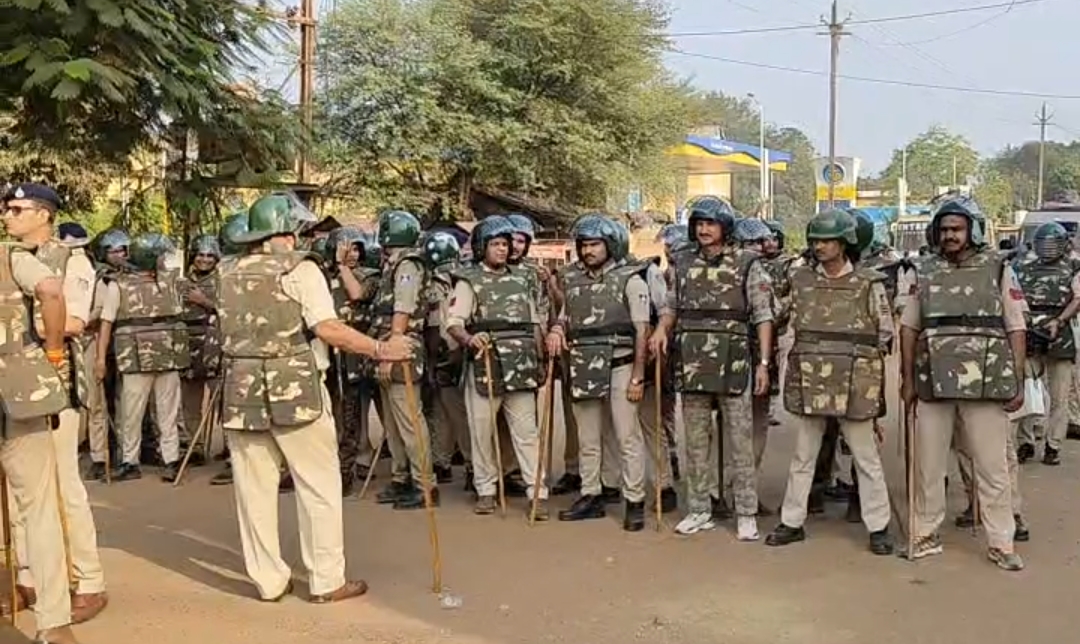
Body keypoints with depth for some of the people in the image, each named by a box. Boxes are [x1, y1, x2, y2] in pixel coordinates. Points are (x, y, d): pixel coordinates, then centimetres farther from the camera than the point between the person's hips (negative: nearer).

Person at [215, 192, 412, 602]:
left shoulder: (228, 273, 8)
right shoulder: (300, 268, -7)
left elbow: (229, 328, 11)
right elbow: (327, 328, -16)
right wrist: (379, 349, -11)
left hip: (242, 391, 5)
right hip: (295, 391, -5)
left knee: (254, 489, 10)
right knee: (319, 487, 5)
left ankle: (269, 580, 17)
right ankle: (327, 581, 9)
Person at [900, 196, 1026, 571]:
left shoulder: (998, 270, 3)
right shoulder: (925, 272, 8)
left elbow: (1016, 329, 3)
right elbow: (909, 328, 11)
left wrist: (1017, 383, -4)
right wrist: (908, 379, 6)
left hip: (986, 385, -2)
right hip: (934, 384, 2)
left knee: (992, 467, 3)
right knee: (927, 464, 8)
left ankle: (1000, 543, 13)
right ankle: (926, 536, 20)